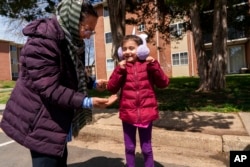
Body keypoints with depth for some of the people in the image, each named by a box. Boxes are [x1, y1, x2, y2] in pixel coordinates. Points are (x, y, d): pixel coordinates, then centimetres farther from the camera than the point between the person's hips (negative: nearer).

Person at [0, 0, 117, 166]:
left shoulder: (69, 40, 5)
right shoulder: (42, 41, -23)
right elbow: (48, 88, -29)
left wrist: (93, 83, 9)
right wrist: (86, 102, -34)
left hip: (56, 118, 9)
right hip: (39, 120, -9)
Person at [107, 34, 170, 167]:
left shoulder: (148, 65, -1)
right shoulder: (121, 67, 2)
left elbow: (163, 83, -5)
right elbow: (111, 88, -4)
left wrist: (154, 65, -16)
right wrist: (119, 70, -15)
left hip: (146, 112, -1)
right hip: (128, 113, 2)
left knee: (146, 148, 14)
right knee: (129, 147, 17)